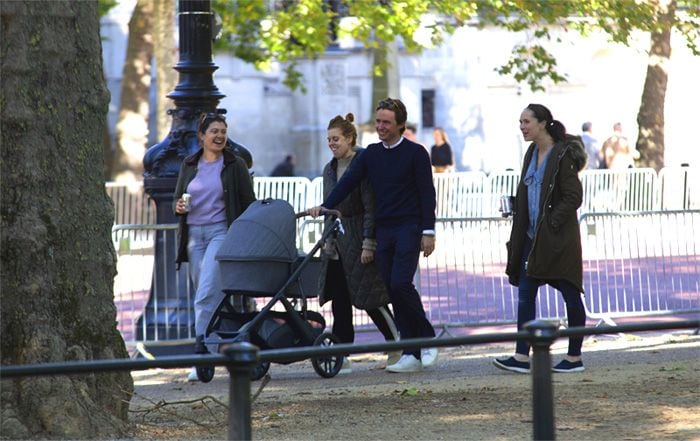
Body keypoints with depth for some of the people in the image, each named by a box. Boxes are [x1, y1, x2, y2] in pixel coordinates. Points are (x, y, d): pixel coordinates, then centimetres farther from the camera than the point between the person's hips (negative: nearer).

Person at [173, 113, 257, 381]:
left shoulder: (235, 165, 2)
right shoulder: (189, 165, 12)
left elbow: (249, 204, 2)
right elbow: (177, 199, 18)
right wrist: (178, 207, -7)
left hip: (221, 232, -5)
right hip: (194, 233, 5)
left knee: (207, 292, -17)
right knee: (203, 292, 8)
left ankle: (201, 353, -20)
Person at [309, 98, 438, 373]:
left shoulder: (415, 153, -2)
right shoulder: (371, 154, 11)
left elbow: (427, 193, -4)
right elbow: (348, 182, 4)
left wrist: (428, 232, -9)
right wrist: (326, 206, -11)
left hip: (409, 227, -5)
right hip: (383, 230, 5)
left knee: (400, 283, -18)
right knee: (391, 288, 1)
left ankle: (426, 339, -1)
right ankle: (411, 354, 4)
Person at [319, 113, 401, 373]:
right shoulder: (330, 169, 14)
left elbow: (371, 206, -14)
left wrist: (368, 243, -19)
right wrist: (327, 241, 16)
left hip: (358, 238, -7)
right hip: (336, 241, 7)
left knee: (368, 296, -4)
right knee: (339, 298, 3)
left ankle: (397, 344, 12)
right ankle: (342, 356, 4)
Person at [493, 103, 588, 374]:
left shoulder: (563, 155, -13)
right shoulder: (532, 153, 12)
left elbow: (573, 197, -16)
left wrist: (551, 224, -18)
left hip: (558, 237, -8)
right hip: (533, 237, 8)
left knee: (570, 296, 2)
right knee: (525, 295, 1)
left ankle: (574, 358, 9)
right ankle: (522, 357, 0)